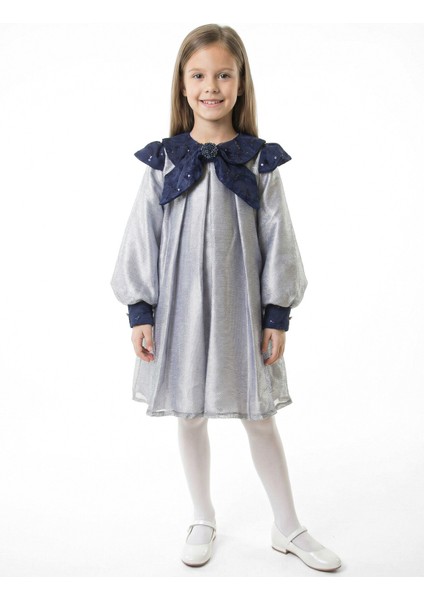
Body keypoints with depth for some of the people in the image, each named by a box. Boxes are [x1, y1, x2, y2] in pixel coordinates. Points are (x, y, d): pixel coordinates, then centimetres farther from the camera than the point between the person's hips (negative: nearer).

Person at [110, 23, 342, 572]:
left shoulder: (260, 161, -1)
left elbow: (277, 240, 0)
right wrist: (139, 311, -3)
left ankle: (288, 528, 29)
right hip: (180, 307, 1)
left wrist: (277, 314, -3)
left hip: (241, 308, -1)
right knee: (190, 416, 13)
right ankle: (203, 521, 35)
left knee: (259, 417, 9)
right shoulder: (163, 161, 0)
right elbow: (142, 238, 1)